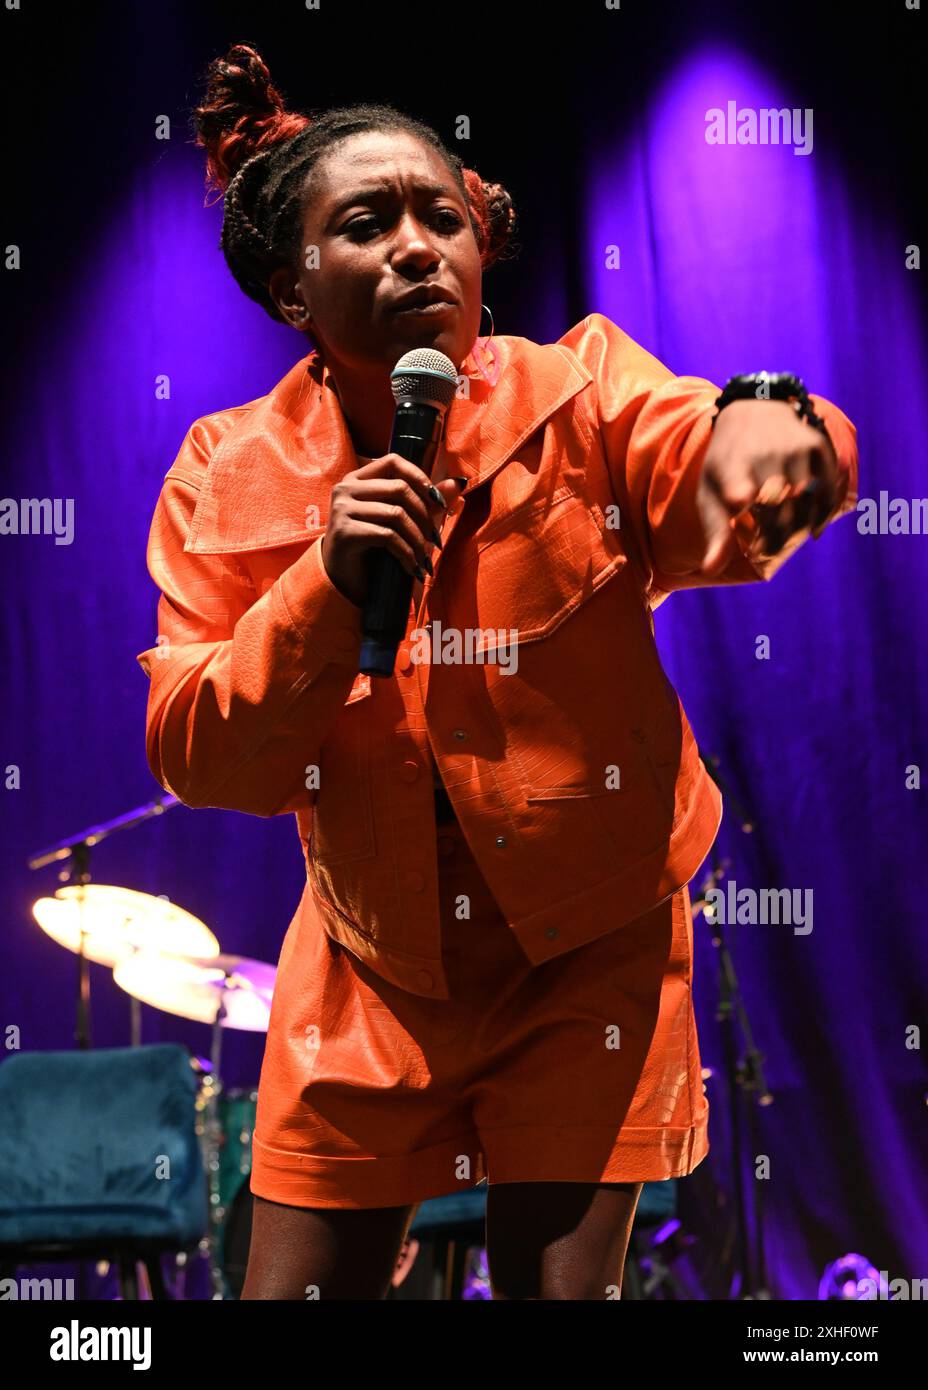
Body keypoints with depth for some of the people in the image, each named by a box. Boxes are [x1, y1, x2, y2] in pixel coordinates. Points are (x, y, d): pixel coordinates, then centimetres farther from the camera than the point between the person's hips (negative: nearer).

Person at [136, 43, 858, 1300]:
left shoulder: (576, 395, -12)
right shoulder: (232, 475, -7)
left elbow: (713, 490, -33)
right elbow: (195, 758, -12)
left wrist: (762, 428, -57)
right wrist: (328, 588, -26)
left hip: (588, 953, -2)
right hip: (372, 964, 2)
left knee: (565, 1283, -1)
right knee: (295, 1290, 6)